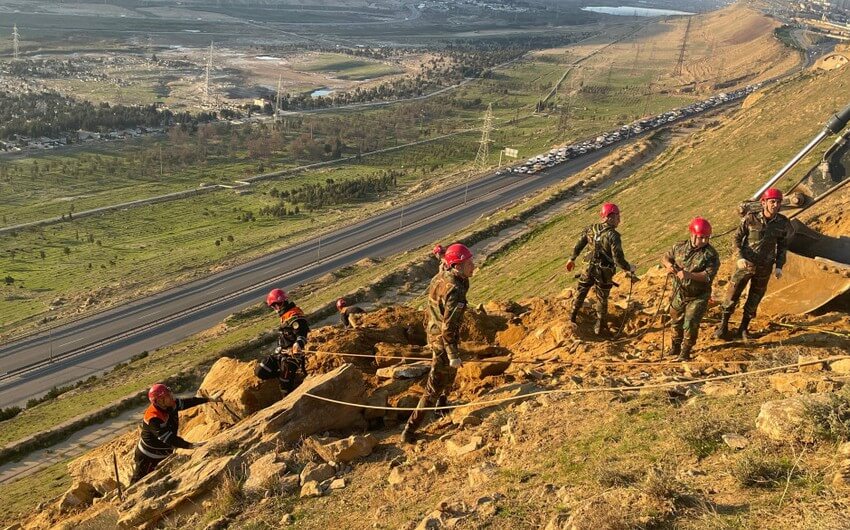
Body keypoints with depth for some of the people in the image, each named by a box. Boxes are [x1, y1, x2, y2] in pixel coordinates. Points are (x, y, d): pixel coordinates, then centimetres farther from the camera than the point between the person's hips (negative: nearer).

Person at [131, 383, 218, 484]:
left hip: (164, 456, 8)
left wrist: (210, 399, 10)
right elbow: (169, 439, -39)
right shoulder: (153, 419, -35)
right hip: (148, 459, -8)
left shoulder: (171, 405, -12)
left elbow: (186, 402, 5)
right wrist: (191, 446, -44)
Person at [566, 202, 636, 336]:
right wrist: (630, 268, -7)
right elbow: (618, 259, -25)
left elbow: (578, 246, 4)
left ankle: (573, 316, 41)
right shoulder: (613, 236, -25)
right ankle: (600, 327, 29)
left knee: (581, 291, 26)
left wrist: (572, 259, 20)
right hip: (604, 272, -4)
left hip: (590, 268, 4)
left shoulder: (591, 229, -8)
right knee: (602, 299, 15)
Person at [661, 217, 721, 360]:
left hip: (698, 297, -4)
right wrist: (669, 265, -13)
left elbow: (708, 275, -25)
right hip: (679, 294, 4)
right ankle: (676, 347, 41)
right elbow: (665, 258, 10)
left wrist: (689, 275, -37)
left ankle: (685, 353, 7)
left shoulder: (711, 254, -17)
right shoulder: (679, 247, -4)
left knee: (690, 324, -10)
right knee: (676, 322, 19)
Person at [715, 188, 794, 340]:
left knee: (754, 300, 12)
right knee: (732, 295, 1)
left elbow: (782, 245, 8)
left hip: (764, 268, 2)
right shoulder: (750, 218, -12)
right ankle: (723, 328, 13)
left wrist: (779, 266, 2)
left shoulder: (783, 223, -5)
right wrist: (740, 257, -15)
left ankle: (743, 329, 27)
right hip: (745, 264, -2)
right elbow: (738, 238, -2)